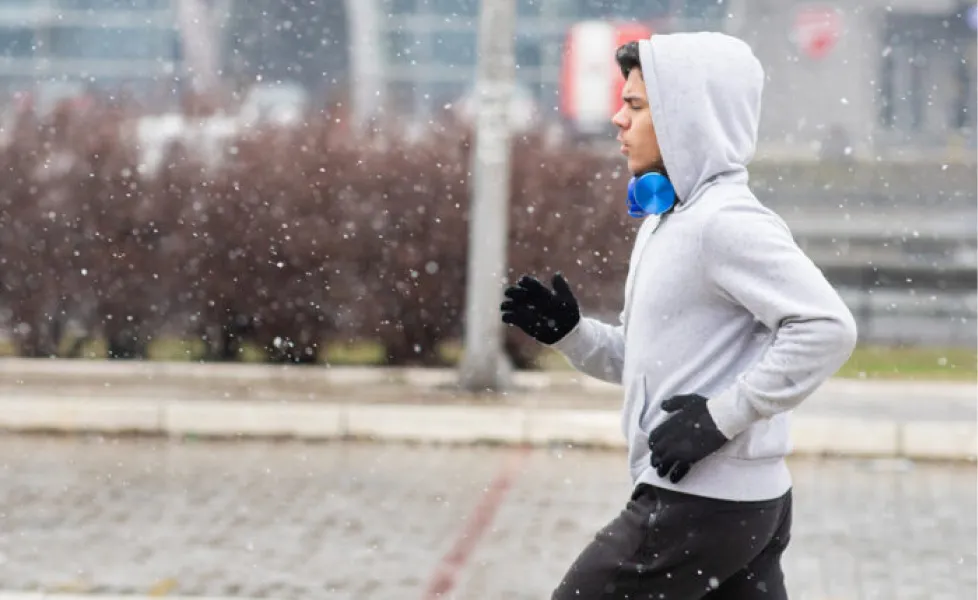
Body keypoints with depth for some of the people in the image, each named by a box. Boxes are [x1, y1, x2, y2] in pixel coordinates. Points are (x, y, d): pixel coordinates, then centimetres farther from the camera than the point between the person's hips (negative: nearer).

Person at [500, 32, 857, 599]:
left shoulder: (727, 223, -16)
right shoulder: (669, 218, 15)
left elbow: (828, 328, -25)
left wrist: (722, 416, -23)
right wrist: (569, 332, 5)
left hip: (700, 504, -10)